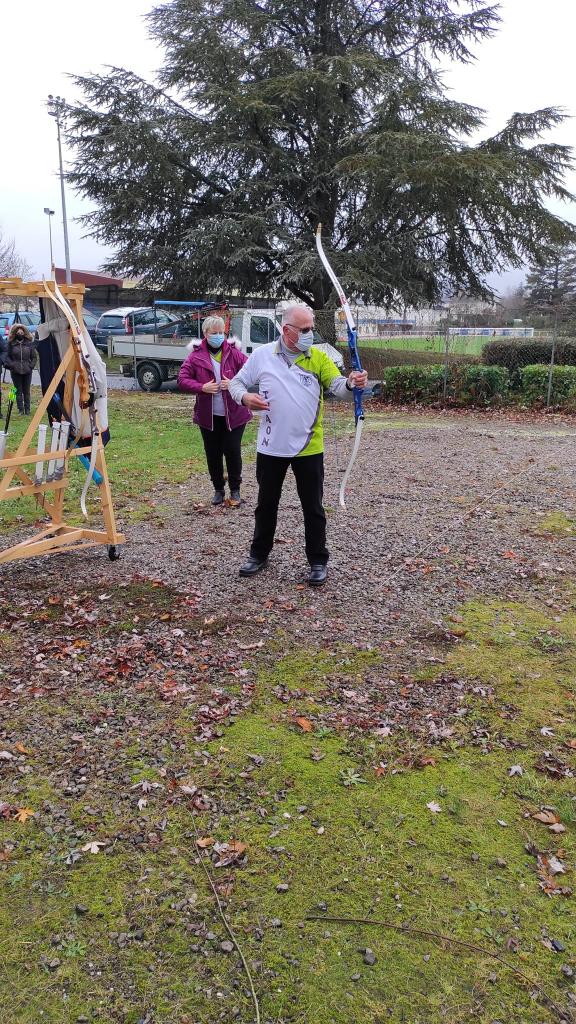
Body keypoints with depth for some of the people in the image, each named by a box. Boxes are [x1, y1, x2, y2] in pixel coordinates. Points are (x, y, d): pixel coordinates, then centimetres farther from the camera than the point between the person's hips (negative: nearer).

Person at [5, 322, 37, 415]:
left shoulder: (29, 343, 5)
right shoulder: (11, 344, 2)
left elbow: (34, 357, 9)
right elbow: (7, 356, 6)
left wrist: (31, 366, -2)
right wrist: (12, 365, -7)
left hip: (27, 371, 1)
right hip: (15, 372, -1)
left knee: (27, 391, 7)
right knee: (19, 391, 2)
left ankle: (27, 409, 14)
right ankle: (21, 409, 6)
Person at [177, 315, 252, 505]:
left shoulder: (234, 353, -2)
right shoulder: (196, 356, -1)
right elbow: (182, 379, -4)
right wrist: (202, 387, -18)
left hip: (234, 414, -1)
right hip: (208, 416, 1)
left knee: (233, 451, 0)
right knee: (213, 454, 9)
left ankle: (235, 489, 18)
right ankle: (218, 489, 26)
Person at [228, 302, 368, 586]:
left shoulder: (318, 357, -2)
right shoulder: (262, 355, -2)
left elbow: (338, 386, -13)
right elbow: (237, 382, 7)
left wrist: (351, 383, -36)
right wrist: (244, 397, -15)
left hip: (308, 448, -1)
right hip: (271, 447, 1)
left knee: (313, 508, 7)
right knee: (266, 504, 16)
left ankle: (318, 561, 21)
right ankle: (259, 554, 34)